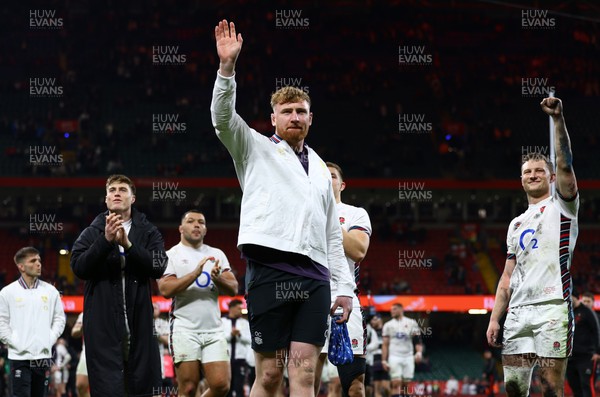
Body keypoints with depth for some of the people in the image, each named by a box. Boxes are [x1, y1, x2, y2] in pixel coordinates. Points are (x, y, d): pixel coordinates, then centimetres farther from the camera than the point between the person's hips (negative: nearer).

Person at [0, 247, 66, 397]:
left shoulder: (51, 291, 8)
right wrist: (15, 343, -8)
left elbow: (59, 318, 13)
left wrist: (50, 340, 1)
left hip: (43, 356, 3)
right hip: (19, 356, -3)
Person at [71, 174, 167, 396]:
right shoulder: (92, 233, 11)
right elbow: (78, 267, -4)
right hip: (103, 325, -1)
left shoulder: (149, 233, 11)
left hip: (138, 324, 1)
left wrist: (128, 244, -17)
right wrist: (105, 240, -15)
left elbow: (158, 266, -5)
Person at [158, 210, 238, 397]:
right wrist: (196, 273, -18)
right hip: (185, 330, -4)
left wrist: (217, 278, -13)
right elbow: (165, 290, -11)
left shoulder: (217, 255, 16)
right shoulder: (170, 255, 4)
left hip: (214, 330, 4)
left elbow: (233, 289, 8)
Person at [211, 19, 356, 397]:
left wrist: (345, 286, 16)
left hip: (314, 277, 4)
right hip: (270, 270, -4)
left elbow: (333, 235, 25)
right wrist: (227, 67, -18)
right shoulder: (256, 149, 14)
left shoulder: (321, 170, 25)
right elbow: (224, 117, -4)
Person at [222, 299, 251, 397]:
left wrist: (240, 334, -13)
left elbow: (249, 339, 3)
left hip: (240, 358, 0)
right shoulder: (222, 322, 7)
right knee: (227, 386, 4)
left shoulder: (244, 322, 11)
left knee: (239, 386, -6)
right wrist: (230, 334, -15)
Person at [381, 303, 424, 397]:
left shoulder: (411, 323, 5)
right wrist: (384, 360, 0)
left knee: (405, 384, 3)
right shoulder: (388, 325, 7)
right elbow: (385, 344, 7)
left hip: (408, 357, 1)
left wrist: (419, 352, -14)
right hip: (394, 357, -1)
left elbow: (417, 340, 4)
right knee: (396, 383, -10)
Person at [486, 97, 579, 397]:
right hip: (517, 313, 6)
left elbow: (565, 165, -10)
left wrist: (558, 119, -18)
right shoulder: (516, 224, 24)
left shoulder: (561, 206, 8)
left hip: (552, 307, -6)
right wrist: (494, 319, 12)